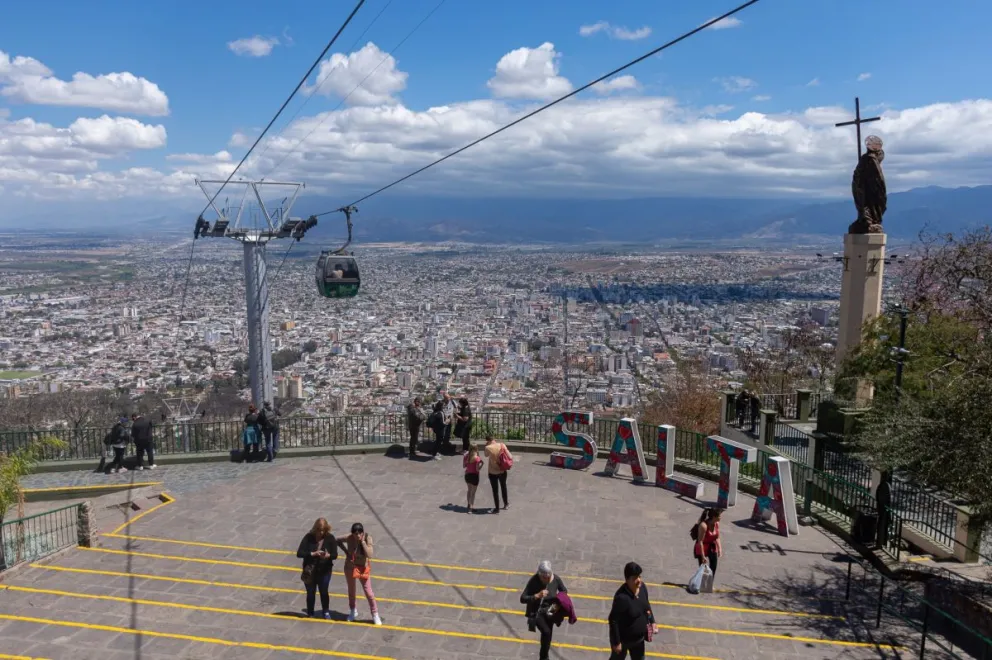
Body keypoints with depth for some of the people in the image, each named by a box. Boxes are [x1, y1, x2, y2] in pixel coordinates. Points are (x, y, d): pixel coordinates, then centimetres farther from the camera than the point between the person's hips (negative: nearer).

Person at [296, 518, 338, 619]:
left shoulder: (330, 538, -10)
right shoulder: (308, 537, -13)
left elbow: (335, 555, -9)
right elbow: (299, 553, -18)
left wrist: (328, 555, -31)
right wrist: (313, 554, -29)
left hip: (324, 570, 0)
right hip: (310, 571, 0)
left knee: (324, 592, 10)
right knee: (310, 593, 12)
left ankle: (326, 611, 34)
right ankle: (310, 613, 34)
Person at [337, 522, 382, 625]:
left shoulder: (368, 538, -24)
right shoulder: (349, 538, -21)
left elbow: (369, 555, -32)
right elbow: (338, 541, 0)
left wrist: (363, 541, -34)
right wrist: (346, 551, -10)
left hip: (363, 568, -2)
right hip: (350, 567, 2)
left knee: (368, 592, 1)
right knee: (351, 590, 20)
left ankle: (375, 615, 16)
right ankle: (353, 611, 42)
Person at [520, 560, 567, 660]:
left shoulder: (555, 578, -17)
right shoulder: (534, 581, -28)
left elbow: (564, 591, 2)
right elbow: (522, 599, -28)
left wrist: (559, 595, -20)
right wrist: (537, 596, -40)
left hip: (549, 611, 4)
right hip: (536, 612, -4)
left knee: (547, 634, 17)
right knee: (546, 632, -23)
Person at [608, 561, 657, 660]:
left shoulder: (642, 587, -13)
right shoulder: (622, 597, -35)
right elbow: (613, 620, -26)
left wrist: (652, 621, 7)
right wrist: (616, 642, -20)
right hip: (623, 639, -6)